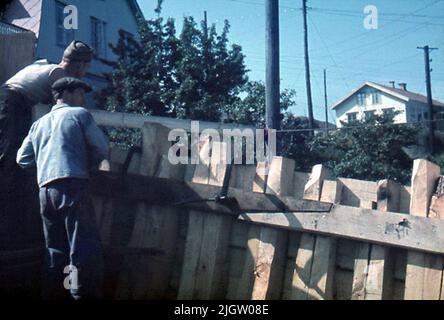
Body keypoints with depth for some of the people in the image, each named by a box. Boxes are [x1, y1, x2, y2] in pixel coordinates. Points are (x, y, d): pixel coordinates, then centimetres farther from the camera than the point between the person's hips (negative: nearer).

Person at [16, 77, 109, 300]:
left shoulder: (38, 123, 25)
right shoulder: (80, 114, 9)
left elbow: (23, 159, 19)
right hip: (73, 185, -6)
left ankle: (52, 295, 10)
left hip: (45, 189, 6)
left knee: (56, 251, 11)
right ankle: (86, 295, -16)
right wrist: (87, 165, 21)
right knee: (85, 247, -10)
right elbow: (102, 149, 3)